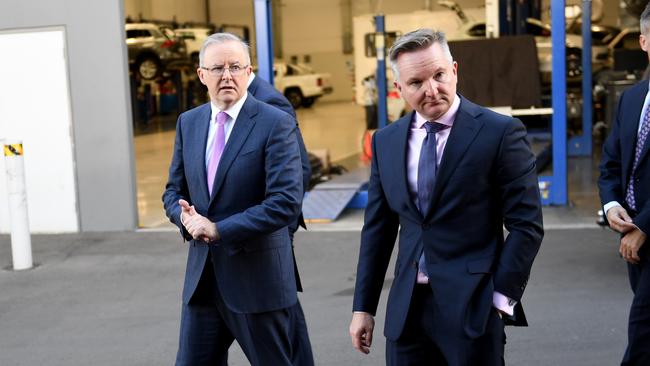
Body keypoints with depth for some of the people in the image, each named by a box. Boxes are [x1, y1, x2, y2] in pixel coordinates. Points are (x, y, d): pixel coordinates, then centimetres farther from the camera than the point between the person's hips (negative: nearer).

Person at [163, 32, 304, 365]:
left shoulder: (276, 123, -11)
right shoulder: (188, 123, 8)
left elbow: (286, 202, -19)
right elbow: (173, 191, 15)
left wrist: (219, 229, -19)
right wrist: (185, 216, -8)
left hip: (257, 279, -5)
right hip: (202, 276, 5)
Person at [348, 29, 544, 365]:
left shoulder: (500, 133, -8)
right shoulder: (385, 141, 7)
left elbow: (526, 225, -7)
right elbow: (377, 228, 11)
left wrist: (502, 298, -11)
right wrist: (363, 307, 10)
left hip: (472, 306, -4)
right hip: (406, 309, 4)